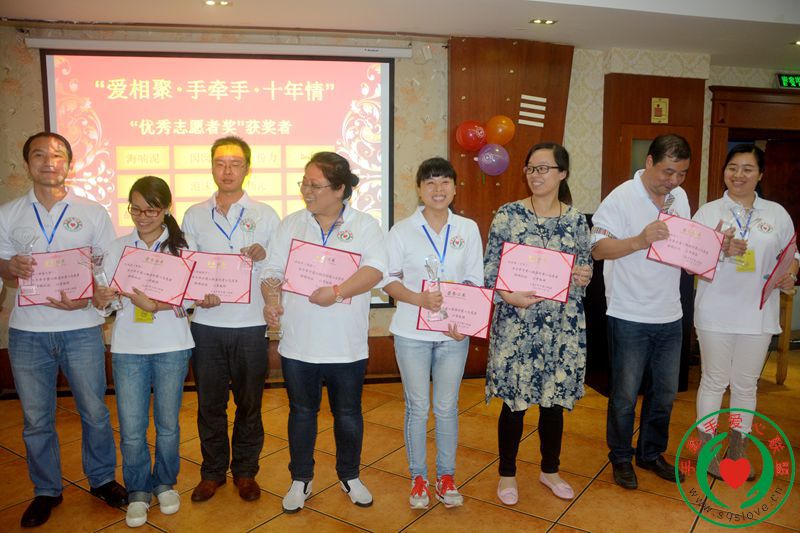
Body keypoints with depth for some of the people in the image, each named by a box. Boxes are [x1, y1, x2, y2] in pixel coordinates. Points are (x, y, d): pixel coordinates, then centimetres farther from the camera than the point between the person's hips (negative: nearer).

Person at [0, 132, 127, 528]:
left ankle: (102, 479, 29)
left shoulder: (93, 213, 2)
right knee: (36, 419, 11)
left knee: (94, 412, 8)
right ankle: (46, 490, 30)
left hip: (81, 328, -1)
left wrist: (88, 297, -15)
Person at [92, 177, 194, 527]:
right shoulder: (119, 247, 5)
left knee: (168, 424, 11)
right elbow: (103, 300, 4)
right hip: (128, 349, 2)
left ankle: (165, 484, 33)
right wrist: (100, 298, -19)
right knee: (131, 429, 4)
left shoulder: (181, 247, -2)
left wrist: (156, 305, -23)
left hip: (172, 347, -1)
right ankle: (138, 492, 25)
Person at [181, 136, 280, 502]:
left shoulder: (265, 215, 3)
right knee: (209, 403, 10)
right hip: (207, 323, 1)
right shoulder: (194, 215, 7)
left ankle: (245, 471, 27)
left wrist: (264, 254, -16)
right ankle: (212, 472, 28)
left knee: (249, 403, 9)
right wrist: (198, 293, -11)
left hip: (250, 324, -1)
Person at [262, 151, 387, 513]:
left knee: (348, 415, 14)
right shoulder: (290, 224, 6)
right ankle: (301, 479, 34)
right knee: (302, 412, 16)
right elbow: (272, 270, 4)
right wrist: (270, 301, -15)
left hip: (347, 345, -2)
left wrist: (338, 292, -30)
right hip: (298, 343, 2)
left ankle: (350, 476, 36)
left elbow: (375, 270, -17)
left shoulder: (364, 225, -3)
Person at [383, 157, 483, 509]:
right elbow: (388, 281, -2)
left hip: (454, 334, 1)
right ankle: (418, 478, 26)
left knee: (447, 407, 11)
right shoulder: (402, 231, -3)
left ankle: (446, 477, 28)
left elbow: (474, 282, 4)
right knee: (417, 407, 9)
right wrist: (421, 299, -19)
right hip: (412, 333, -1)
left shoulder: (468, 229, 2)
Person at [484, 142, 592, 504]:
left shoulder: (576, 220, 5)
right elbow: (489, 269, -5)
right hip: (516, 324, -2)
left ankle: (550, 470, 36)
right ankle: (507, 474, 27)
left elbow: (585, 270, 11)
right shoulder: (508, 214, -3)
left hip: (563, 325, 3)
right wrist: (511, 296, -21)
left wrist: (585, 277, -12)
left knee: (555, 400, 14)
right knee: (514, 401, 6)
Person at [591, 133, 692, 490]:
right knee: (625, 394, 7)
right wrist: (640, 240, -31)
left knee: (665, 392, 17)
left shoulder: (680, 198, 7)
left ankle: (651, 453, 35)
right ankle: (621, 457, 26)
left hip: (670, 316, 6)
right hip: (630, 316, -6)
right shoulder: (622, 198, -12)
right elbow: (598, 248, -17)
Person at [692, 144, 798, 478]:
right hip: (716, 314, -2)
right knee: (714, 382, 8)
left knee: (746, 384, 13)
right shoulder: (708, 212, -2)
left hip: (757, 315, 2)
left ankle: (737, 451, 30)